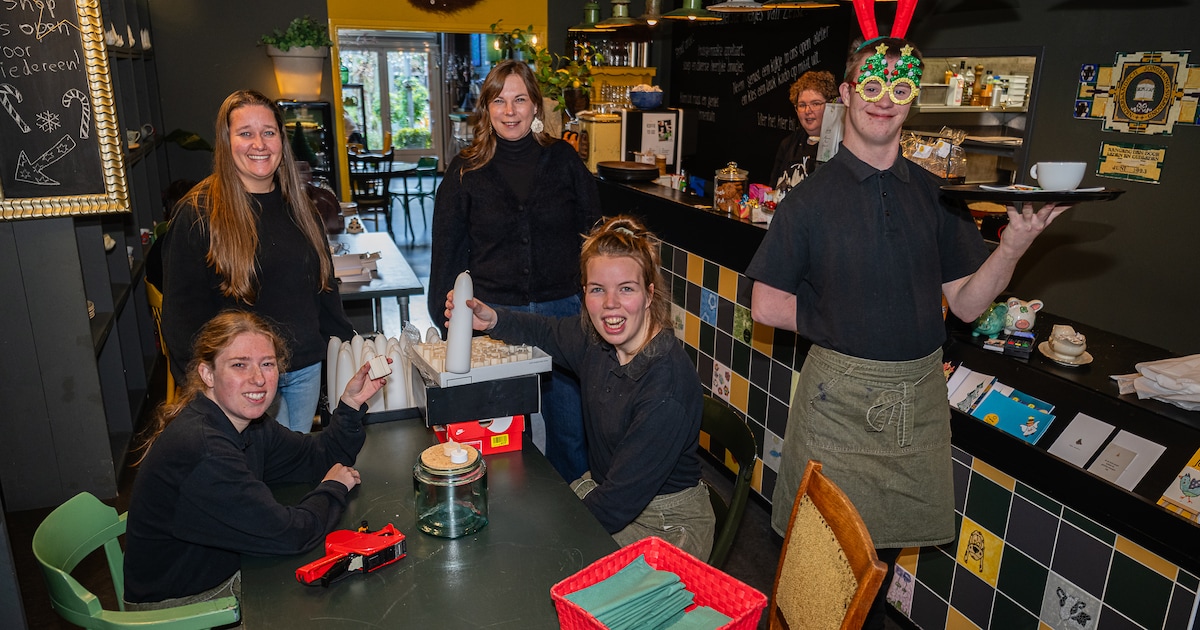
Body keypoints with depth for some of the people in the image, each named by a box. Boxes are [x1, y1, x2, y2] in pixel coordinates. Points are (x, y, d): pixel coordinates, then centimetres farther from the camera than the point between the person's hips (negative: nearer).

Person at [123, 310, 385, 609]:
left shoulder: (245, 422, -4)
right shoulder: (202, 451, -32)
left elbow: (318, 457, 4)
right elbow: (288, 534, -30)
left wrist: (351, 403, -10)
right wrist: (334, 488, -12)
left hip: (226, 570, 8)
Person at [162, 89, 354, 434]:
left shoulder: (298, 206, 9)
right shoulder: (199, 214, -10)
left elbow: (324, 283, 15)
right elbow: (183, 309, -10)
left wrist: (347, 342, 10)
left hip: (307, 368, 6)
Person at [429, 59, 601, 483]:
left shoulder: (563, 160, 4)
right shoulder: (466, 170, 3)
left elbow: (591, 234, 7)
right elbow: (447, 253, 6)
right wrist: (447, 321, 3)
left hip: (564, 309, 1)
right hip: (493, 314, 0)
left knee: (571, 429, 10)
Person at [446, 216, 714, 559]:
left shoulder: (668, 388, -31)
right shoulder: (595, 339, -9)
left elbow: (620, 502, -26)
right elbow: (547, 331, 14)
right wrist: (491, 319, -4)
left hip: (666, 526, -7)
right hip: (601, 488, 7)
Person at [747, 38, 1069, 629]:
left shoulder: (935, 194, 3)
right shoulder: (812, 197, -7)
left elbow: (965, 303, 1)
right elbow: (766, 305, -6)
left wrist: (1012, 247, -14)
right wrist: (837, 325, -5)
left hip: (918, 397, 4)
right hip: (839, 396, -3)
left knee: (889, 542, 18)